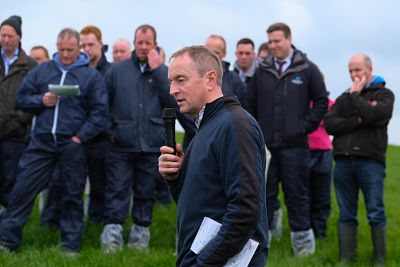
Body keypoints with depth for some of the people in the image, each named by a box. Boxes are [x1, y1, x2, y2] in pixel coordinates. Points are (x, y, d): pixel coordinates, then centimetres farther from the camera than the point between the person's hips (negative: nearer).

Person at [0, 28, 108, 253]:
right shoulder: (42, 70, 9)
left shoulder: (92, 75, 1)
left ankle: (71, 244, 17)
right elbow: (21, 98, 12)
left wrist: (80, 137, -11)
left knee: (73, 195, 7)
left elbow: (100, 112, -3)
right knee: (23, 189, 0)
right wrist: (41, 100, -8)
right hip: (41, 142, 2)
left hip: (72, 145, -2)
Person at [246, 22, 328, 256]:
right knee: (265, 193, 8)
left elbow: (322, 101, 4)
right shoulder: (262, 71, 6)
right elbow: (251, 104, 10)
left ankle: (302, 241, 13)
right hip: (265, 145, 2)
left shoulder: (307, 69, 0)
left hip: (294, 145, -2)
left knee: (297, 194, 4)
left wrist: (306, 127, -2)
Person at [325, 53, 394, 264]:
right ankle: (345, 259, 10)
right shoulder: (343, 98, 17)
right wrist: (357, 121, -8)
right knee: (346, 215, 5)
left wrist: (355, 95, -2)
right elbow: (330, 124, 2)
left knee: (376, 214, -3)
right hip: (343, 161, 4)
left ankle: (379, 260, 3)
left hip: (371, 161, -3)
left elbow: (373, 116, -13)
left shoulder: (384, 94, 7)